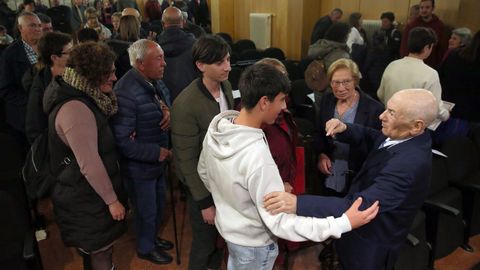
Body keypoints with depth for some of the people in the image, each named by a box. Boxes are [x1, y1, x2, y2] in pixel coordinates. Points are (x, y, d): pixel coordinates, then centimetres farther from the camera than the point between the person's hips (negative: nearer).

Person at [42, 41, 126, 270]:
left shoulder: (83, 97, 3)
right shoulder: (74, 108, -28)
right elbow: (89, 164, -29)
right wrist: (111, 200, -21)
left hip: (88, 190, 9)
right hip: (87, 195, -9)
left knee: (99, 248, 25)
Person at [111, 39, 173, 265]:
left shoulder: (154, 81, -2)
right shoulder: (126, 93, -29)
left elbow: (165, 104, 15)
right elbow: (122, 141, -29)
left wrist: (168, 111, -10)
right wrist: (157, 152, -23)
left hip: (158, 160, 8)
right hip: (140, 167, -8)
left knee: (159, 205, 25)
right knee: (146, 211, 15)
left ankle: (152, 238, 51)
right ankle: (145, 248, 42)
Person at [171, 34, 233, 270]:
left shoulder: (225, 86, -6)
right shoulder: (186, 105, -28)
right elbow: (187, 160, -22)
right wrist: (204, 202, -16)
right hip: (203, 182, -6)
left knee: (221, 234, 25)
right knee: (204, 243, 14)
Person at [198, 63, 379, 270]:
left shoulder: (217, 125, -14)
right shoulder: (257, 157, -39)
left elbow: (204, 172, 3)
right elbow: (280, 223, -32)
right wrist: (344, 223, -32)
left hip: (227, 226, 7)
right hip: (252, 243, -6)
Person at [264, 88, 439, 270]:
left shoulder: (408, 163, -37)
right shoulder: (409, 136, -10)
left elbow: (361, 206, -42)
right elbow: (370, 138, 8)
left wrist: (298, 204, -49)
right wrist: (344, 129, -13)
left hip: (371, 245, -7)